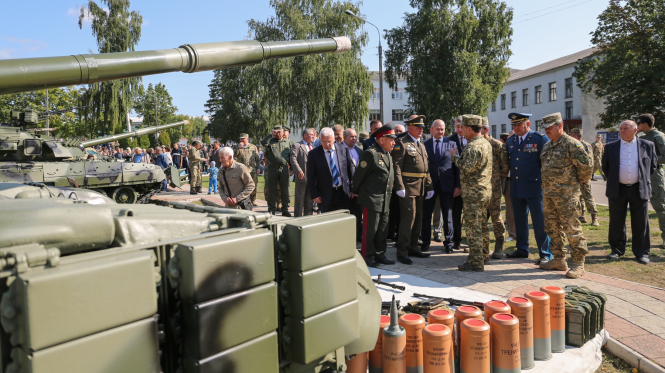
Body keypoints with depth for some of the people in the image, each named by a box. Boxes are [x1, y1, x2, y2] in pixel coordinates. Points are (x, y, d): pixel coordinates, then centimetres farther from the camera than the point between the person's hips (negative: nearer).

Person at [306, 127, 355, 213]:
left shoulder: (344, 150, 2)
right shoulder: (313, 154, -3)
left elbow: (350, 170, 9)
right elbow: (310, 178, 0)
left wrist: (352, 188, 6)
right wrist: (314, 195, -5)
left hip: (344, 194, 2)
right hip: (326, 195, -2)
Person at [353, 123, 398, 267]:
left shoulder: (388, 155, 15)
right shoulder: (370, 154, -13)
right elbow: (359, 174, -9)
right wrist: (356, 192, 0)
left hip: (385, 200, 8)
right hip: (372, 199, -8)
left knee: (383, 229, 13)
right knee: (370, 229, -1)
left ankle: (380, 254, 24)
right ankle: (367, 256, 11)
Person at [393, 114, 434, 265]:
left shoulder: (421, 145, 18)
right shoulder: (402, 143, -7)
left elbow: (426, 168, 18)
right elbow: (397, 166, -14)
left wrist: (429, 187, 12)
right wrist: (399, 187, -21)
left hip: (421, 188, 8)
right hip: (408, 187, -8)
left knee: (418, 218, 14)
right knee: (408, 218, -9)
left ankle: (413, 247, 25)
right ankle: (402, 252, -1)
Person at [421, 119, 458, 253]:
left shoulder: (451, 144, 3)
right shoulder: (425, 145, 3)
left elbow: (457, 165, 2)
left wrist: (458, 185, -3)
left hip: (447, 183, 0)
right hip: (429, 184, 1)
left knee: (447, 215, 8)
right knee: (426, 214, 7)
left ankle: (448, 242, 19)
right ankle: (425, 241, 21)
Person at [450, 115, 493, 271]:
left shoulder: (472, 146, -18)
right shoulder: (486, 143, 14)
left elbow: (467, 167, -27)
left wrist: (455, 156, -12)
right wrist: (458, 156, 15)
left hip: (473, 193, -10)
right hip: (485, 190, 10)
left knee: (473, 227, -4)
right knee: (482, 225, 18)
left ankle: (476, 262, 1)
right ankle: (484, 256, 28)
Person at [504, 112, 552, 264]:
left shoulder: (540, 139, -7)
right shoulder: (510, 141, 10)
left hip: (534, 188, -6)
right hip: (516, 188, 6)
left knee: (540, 222, -1)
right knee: (519, 221, 14)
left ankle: (545, 254, 8)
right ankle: (522, 250, 27)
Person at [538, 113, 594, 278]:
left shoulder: (571, 144, -11)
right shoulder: (547, 146, 15)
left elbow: (586, 163, -16)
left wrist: (580, 180, -3)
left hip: (566, 193, -9)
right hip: (548, 193, 9)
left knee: (571, 228, -4)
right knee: (553, 227, 13)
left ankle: (578, 264, 5)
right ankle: (559, 260, 24)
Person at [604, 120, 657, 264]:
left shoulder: (648, 146, 4)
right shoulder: (611, 147, 4)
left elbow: (653, 165, 13)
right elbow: (605, 167, 13)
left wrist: (643, 180, 10)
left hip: (639, 190, 0)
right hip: (617, 190, 0)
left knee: (640, 223, 4)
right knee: (616, 222, 5)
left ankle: (642, 253, 14)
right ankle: (617, 250, 18)